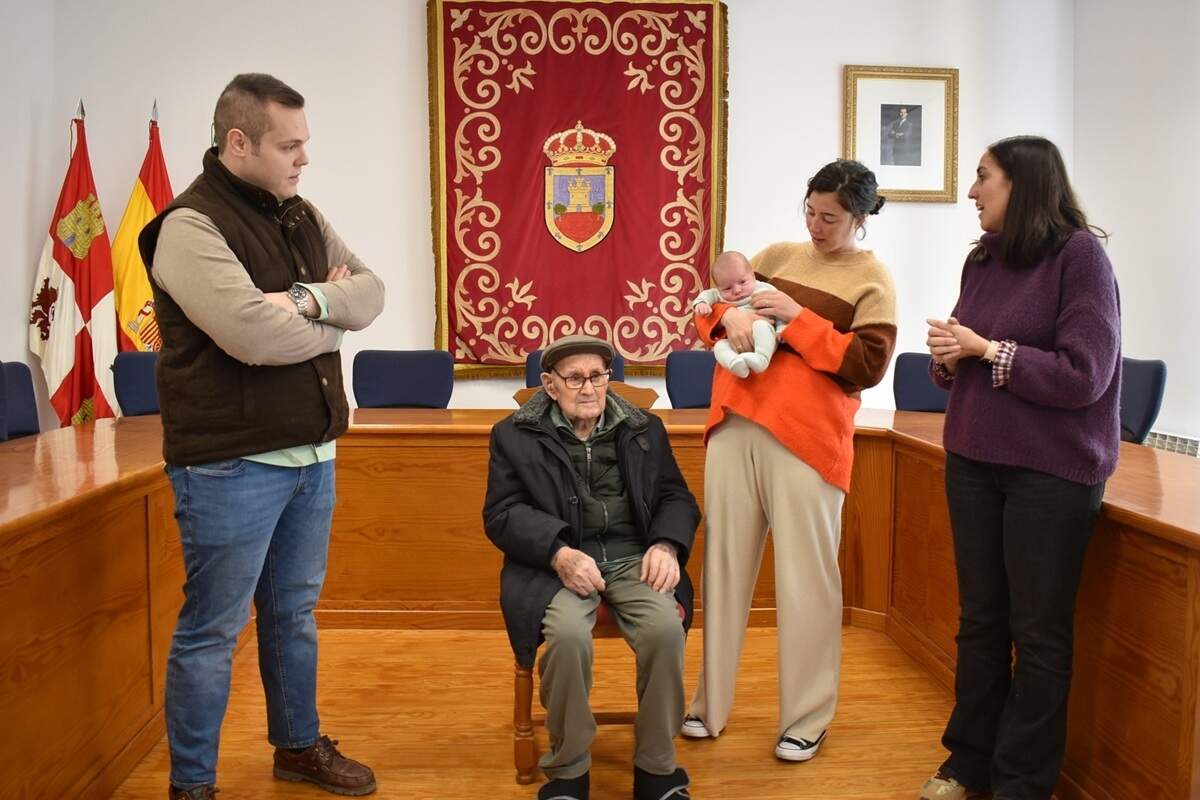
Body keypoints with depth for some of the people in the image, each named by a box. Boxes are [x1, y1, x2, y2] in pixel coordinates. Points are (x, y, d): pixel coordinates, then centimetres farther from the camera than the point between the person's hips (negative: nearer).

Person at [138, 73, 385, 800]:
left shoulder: (301, 216, 11)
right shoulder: (191, 226, -14)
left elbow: (371, 293, 5)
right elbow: (255, 334, -27)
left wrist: (309, 299, -16)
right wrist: (330, 320, -7)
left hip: (312, 452, 8)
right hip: (232, 463, -7)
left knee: (294, 611, 20)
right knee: (213, 628, 5)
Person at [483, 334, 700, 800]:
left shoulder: (644, 429, 15)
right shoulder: (514, 435, 7)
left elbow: (676, 498, 15)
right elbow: (501, 514, -1)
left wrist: (667, 544, -9)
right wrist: (558, 553, -19)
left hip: (633, 557, 2)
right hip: (557, 561, -2)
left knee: (666, 628, -28)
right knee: (568, 634, -33)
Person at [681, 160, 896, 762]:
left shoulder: (872, 279, 3)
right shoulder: (777, 255, 16)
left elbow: (867, 366, -7)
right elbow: (706, 310, 20)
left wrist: (797, 319, -11)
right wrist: (728, 316, -3)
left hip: (806, 438, -4)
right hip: (735, 426, 5)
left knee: (805, 577, 1)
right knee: (724, 563, 9)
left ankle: (807, 718, 17)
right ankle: (711, 704, 22)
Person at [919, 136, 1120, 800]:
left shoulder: (1079, 255, -10)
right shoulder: (983, 259, 9)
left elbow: (1084, 375, -17)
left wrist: (987, 349, -14)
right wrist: (948, 357, -6)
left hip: (1049, 471, -6)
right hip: (973, 461, 6)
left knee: (1038, 634, 5)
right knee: (979, 621, 14)